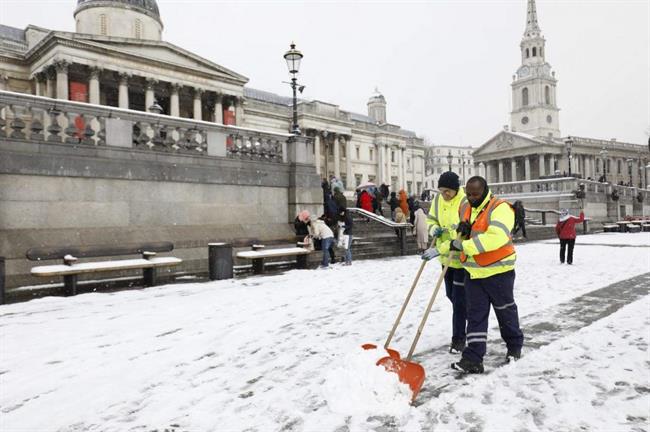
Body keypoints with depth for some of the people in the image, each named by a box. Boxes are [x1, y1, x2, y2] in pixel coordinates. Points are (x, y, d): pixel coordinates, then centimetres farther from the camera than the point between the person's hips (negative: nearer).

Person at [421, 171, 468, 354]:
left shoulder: (465, 203, -25)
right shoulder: (438, 199, -3)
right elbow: (431, 219, 13)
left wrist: (439, 250, -36)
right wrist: (434, 229, -11)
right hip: (447, 257, 7)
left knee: (459, 299, -4)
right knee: (451, 295, 18)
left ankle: (458, 338, 11)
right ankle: (471, 320, 42)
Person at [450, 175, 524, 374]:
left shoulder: (500, 208, -16)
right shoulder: (465, 208, 8)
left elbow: (496, 237, -31)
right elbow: (461, 240, 17)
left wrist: (464, 244, -29)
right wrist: (462, 231, -8)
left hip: (498, 271, -5)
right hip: (473, 272, 6)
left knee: (505, 310, 14)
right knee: (475, 315, 4)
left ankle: (515, 346, 37)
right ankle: (473, 358, 6)